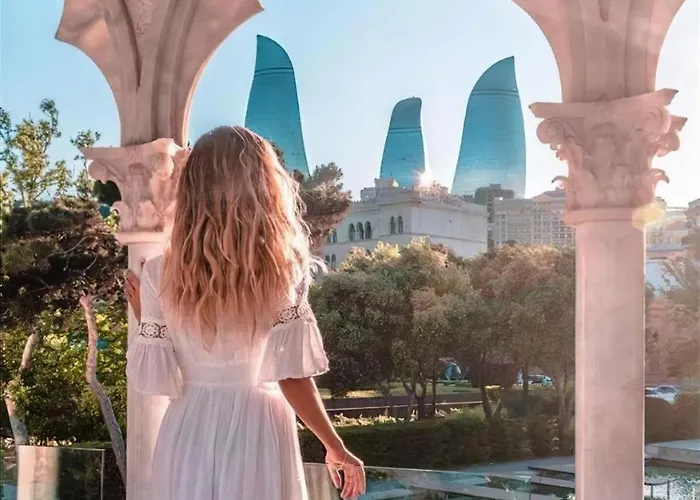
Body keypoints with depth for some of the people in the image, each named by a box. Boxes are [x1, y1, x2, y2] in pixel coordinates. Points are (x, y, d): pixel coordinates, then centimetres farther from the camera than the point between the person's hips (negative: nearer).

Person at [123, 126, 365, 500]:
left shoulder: (160, 274, -5)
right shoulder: (282, 271, -10)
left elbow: (153, 380, -5)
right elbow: (293, 377, -12)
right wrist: (336, 448, -1)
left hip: (189, 437, 2)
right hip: (257, 436, -1)